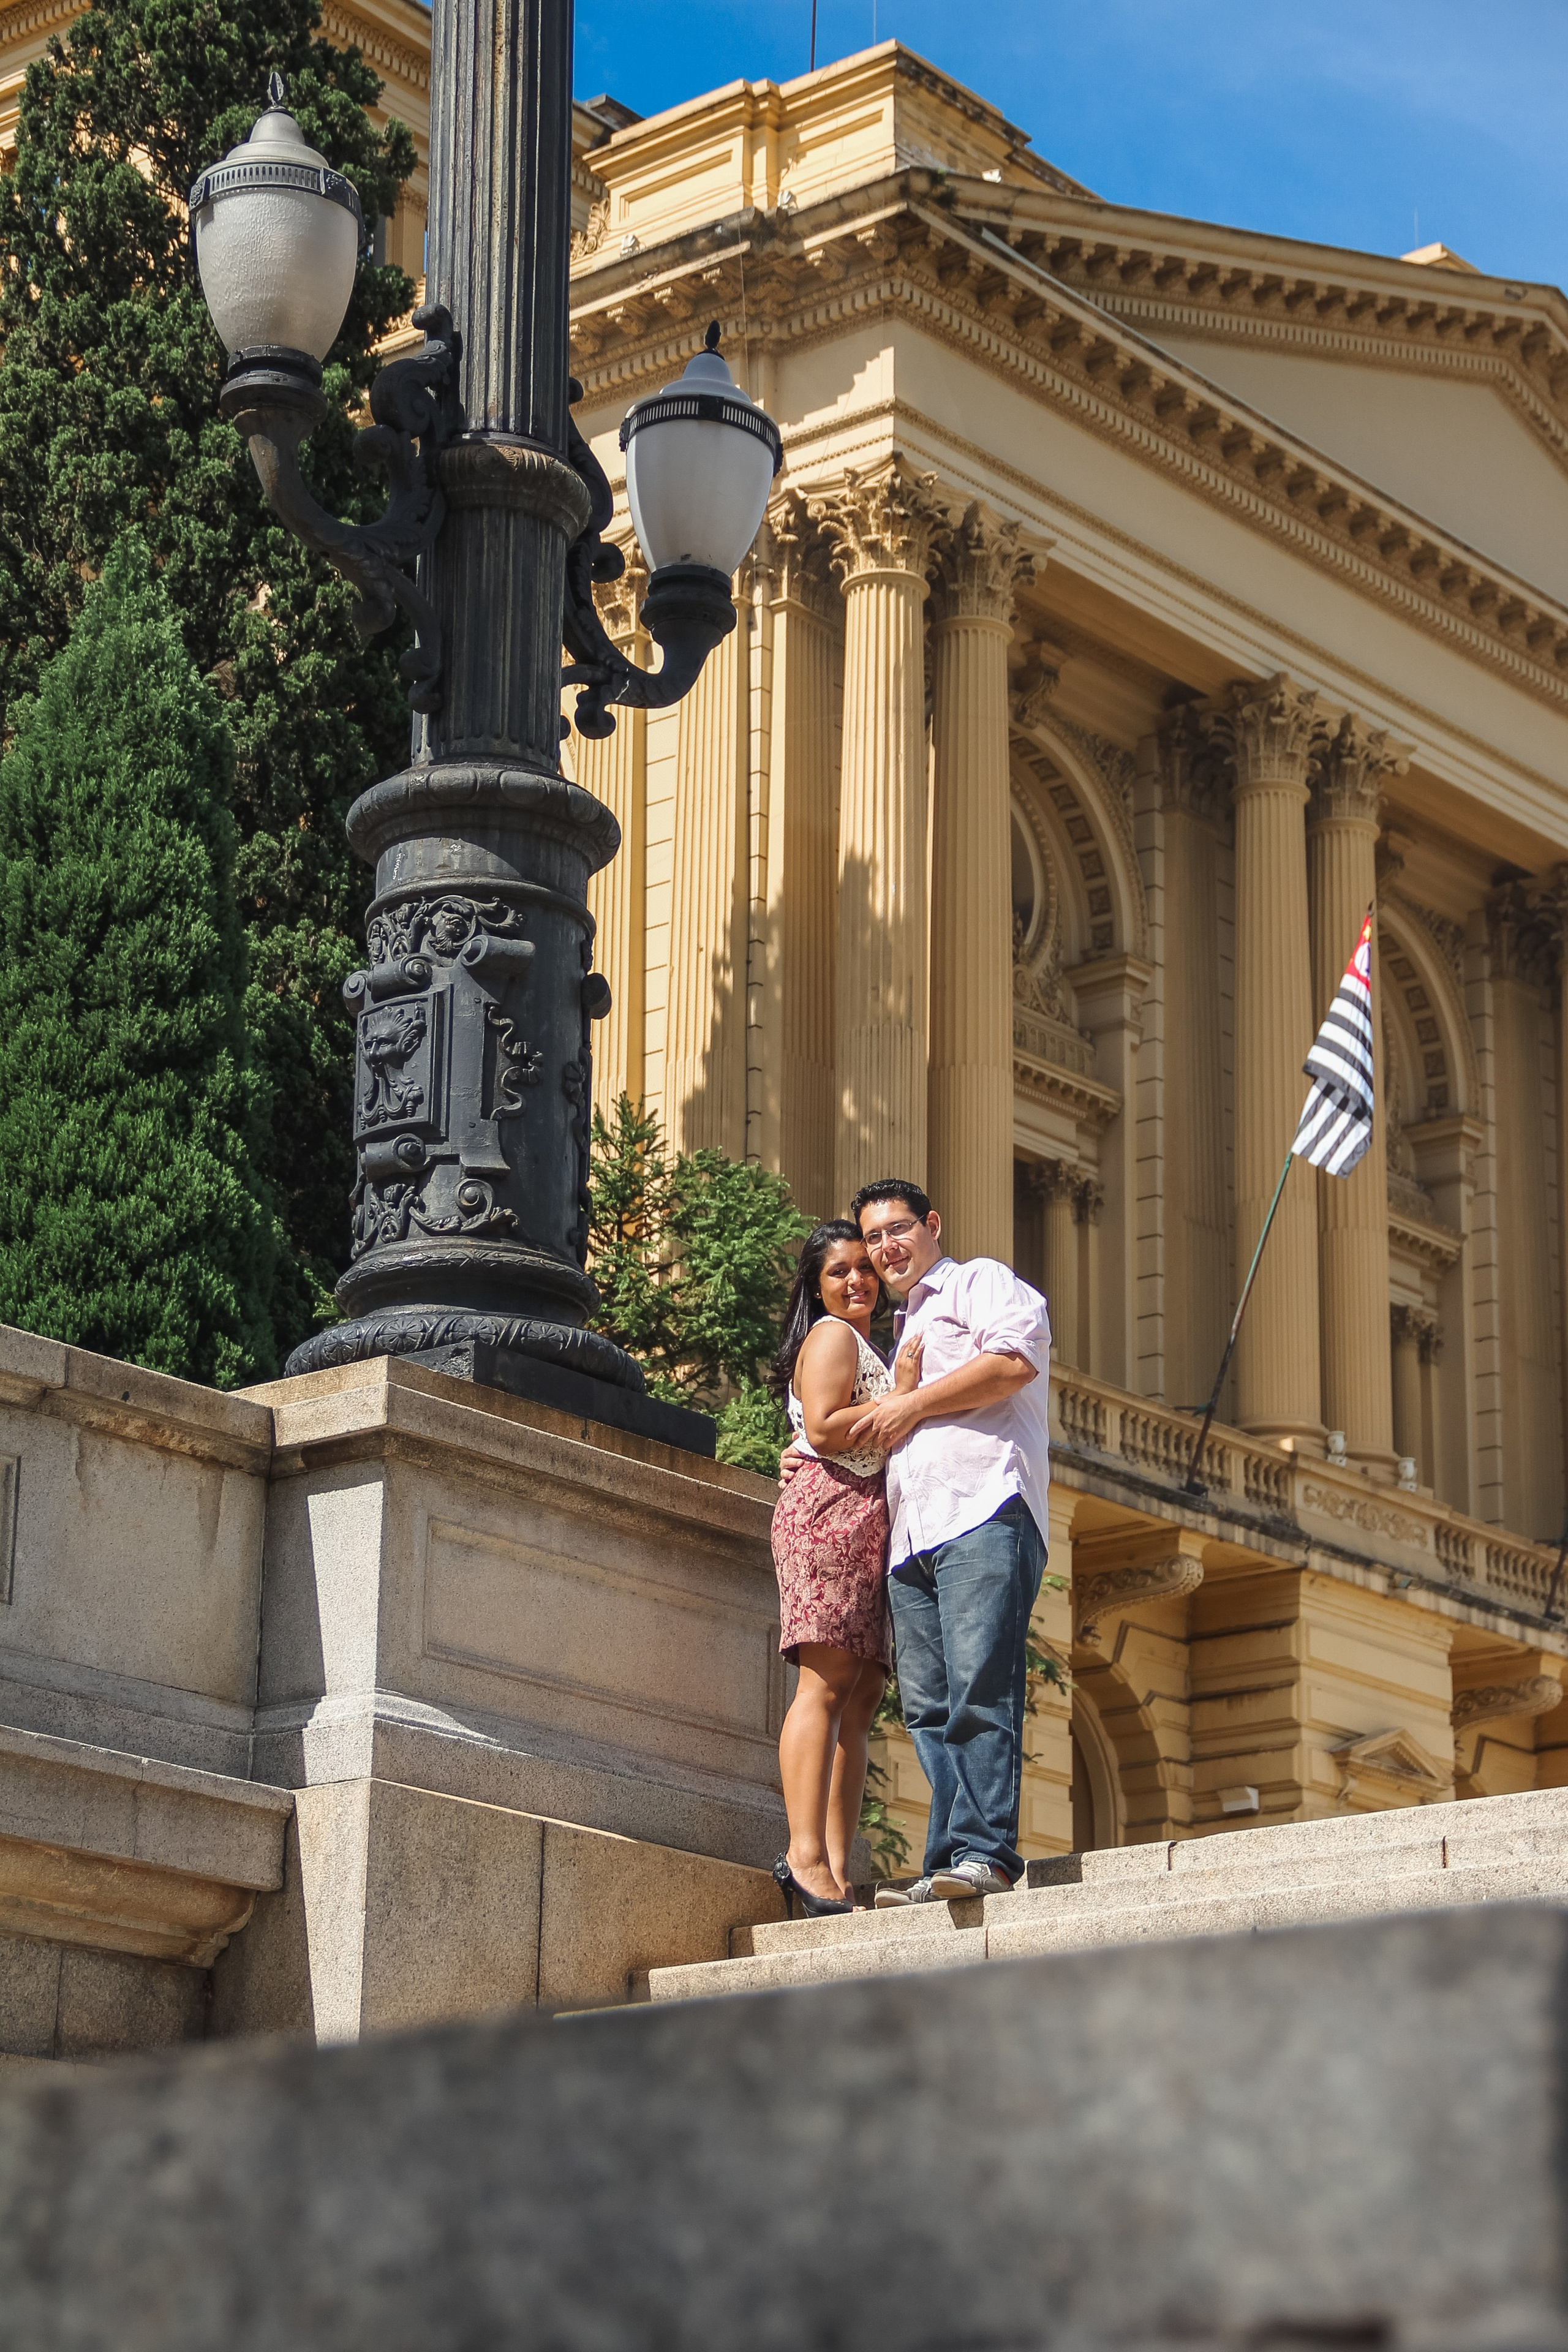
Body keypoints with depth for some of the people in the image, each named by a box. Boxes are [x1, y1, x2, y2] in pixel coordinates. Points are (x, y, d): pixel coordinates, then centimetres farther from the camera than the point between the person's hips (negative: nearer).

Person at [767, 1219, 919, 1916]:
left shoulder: (865, 1346, 31)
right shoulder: (832, 1336, 2)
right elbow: (825, 1429, -12)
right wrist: (905, 1396, -7)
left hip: (870, 1519, 9)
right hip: (832, 1511, -9)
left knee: (861, 1695, -2)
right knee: (826, 1682, -19)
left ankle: (837, 1867, -9)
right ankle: (806, 1854, -28)